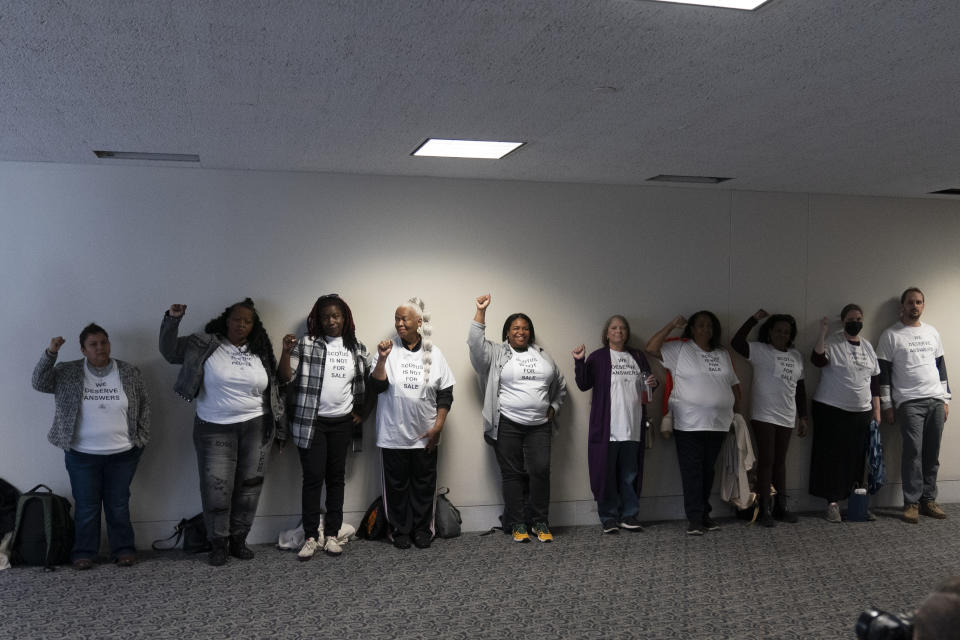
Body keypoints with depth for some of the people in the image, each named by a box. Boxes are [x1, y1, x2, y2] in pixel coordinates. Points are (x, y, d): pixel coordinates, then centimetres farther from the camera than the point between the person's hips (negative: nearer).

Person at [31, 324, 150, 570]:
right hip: (82, 455, 0)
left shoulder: (129, 373, 2)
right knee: (86, 506, 6)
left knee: (119, 505, 9)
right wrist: (50, 353, -21)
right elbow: (40, 383, -10)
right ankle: (83, 552, 20)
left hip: (122, 454, 0)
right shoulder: (68, 373, 0)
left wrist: (141, 437, 2)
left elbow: (144, 405, 7)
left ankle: (124, 549, 20)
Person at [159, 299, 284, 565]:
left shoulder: (260, 354, 8)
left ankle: (238, 539, 20)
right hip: (215, 429, -3)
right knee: (216, 487, -4)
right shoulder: (204, 346, 0)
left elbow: (272, 391, 15)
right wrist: (172, 320, -12)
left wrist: (276, 425, 13)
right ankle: (218, 543, 11)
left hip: (255, 427, 3)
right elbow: (170, 351, 2)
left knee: (249, 486, 6)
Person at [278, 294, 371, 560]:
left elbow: (370, 382, 16)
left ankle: (331, 535, 16)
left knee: (336, 477, 8)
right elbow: (286, 379, -8)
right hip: (311, 422, -3)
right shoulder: (306, 344, -2)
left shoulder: (357, 349, 7)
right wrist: (286, 352, -22)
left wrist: (362, 411, 9)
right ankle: (310, 536, 5)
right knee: (313, 477, -4)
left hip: (342, 422, 3)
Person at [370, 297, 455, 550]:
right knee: (397, 484, 7)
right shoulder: (388, 349, -1)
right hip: (393, 434, -1)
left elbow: (445, 393, 5)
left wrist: (438, 426, -2)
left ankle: (422, 529, 22)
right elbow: (377, 386, -9)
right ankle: (400, 530, 20)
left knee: (424, 484, 8)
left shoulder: (433, 354, 3)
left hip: (424, 435, 1)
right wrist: (382, 360, -23)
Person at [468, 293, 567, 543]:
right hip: (507, 426, -2)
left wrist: (553, 407, 14)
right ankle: (518, 525, 9)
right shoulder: (497, 354, 5)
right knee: (513, 474, 1)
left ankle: (540, 523, 5)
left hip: (539, 426, 3)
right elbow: (476, 343, -11)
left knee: (540, 471, -7)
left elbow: (560, 385, 26)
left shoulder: (542, 356, 16)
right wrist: (481, 311, -14)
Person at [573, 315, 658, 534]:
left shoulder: (638, 357, 16)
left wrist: (653, 383, 3)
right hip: (607, 428, -4)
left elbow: (647, 384, 26)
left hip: (632, 427, 4)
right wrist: (579, 362, -19)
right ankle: (609, 517, 10)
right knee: (606, 473, 0)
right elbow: (584, 384, -5)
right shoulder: (598, 357, 3)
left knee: (630, 474, 9)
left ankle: (629, 515, 19)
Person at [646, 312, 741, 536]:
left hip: (718, 423, 5)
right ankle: (694, 518, 1)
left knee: (708, 471, 11)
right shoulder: (679, 349, -1)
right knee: (692, 472, -4)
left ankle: (704, 513, 21)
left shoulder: (722, 355, 15)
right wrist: (671, 325, -13)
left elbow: (734, 383, 21)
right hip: (689, 424, -4)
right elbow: (651, 348, -12)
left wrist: (737, 411, 13)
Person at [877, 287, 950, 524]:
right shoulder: (890, 335, 1)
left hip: (935, 400, 4)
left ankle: (928, 499, 11)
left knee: (932, 453, 4)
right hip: (909, 402, -4)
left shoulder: (932, 333, 15)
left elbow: (941, 366, 18)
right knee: (913, 451, -11)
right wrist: (887, 404, -5)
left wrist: (945, 399, 13)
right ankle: (912, 503, -6)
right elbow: (883, 371, -1)